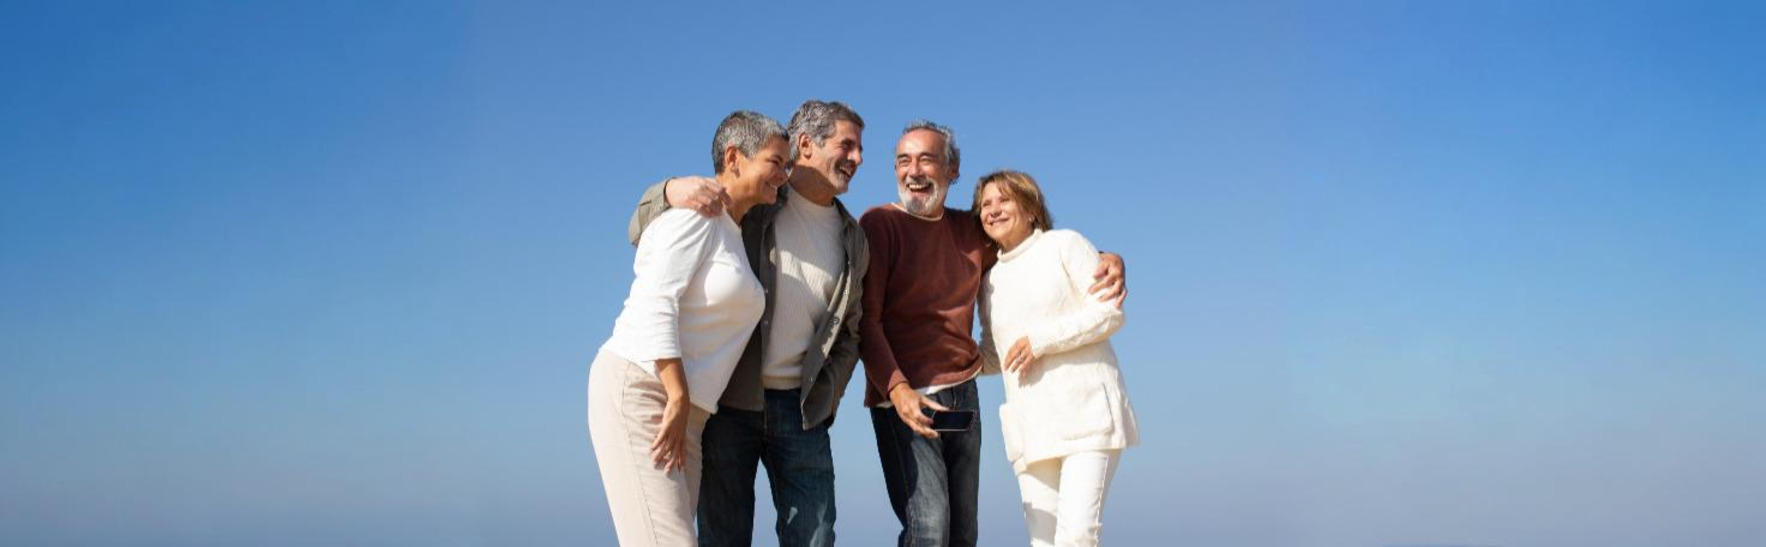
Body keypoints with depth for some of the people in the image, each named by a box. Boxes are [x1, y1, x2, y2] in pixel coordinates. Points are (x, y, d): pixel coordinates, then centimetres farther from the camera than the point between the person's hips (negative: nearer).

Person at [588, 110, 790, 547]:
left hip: (683, 407, 9)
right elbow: (655, 304, -17)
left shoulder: (733, 235, 22)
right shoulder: (697, 215, -6)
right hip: (638, 386, -9)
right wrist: (678, 399, -19)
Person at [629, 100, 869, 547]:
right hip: (727, 403, -3)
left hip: (800, 408, 3)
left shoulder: (853, 240, 10)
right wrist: (671, 190, -22)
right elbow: (643, 232, -1)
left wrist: (824, 399, 4)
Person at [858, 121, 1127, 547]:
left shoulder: (971, 231, 11)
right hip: (902, 397, -6)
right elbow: (865, 320, -11)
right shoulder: (880, 224, -5)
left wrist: (1108, 260, 1)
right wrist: (897, 389, -25)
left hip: (963, 394, 6)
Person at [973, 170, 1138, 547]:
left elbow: (1111, 312, -5)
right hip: (1031, 426, 5)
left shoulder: (1064, 244, 4)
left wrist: (1041, 340, -12)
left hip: (1087, 412, -5)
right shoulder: (991, 280, 20)